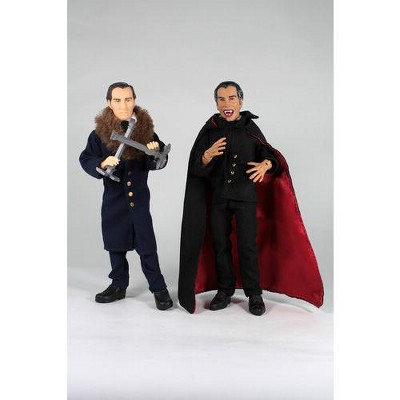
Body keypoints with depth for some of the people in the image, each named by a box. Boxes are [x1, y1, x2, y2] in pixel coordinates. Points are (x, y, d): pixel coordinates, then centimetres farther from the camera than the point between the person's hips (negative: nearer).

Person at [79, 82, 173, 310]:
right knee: (116, 243, 13)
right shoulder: (100, 132, -5)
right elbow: (86, 159, -2)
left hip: (139, 196, -1)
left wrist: (155, 152, -22)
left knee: (147, 244, 0)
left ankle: (159, 288, 12)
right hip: (113, 197, 2)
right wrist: (102, 163, -22)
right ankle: (119, 285, 29)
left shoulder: (145, 128, -4)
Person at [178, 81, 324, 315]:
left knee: (248, 246, -3)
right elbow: (196, 167, -4)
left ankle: (254, 293, 12)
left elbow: (270, 156, -1)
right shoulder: (209, 130, 0)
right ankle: (225, 290, 22)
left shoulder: (250, 129, -2)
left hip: (246, 196, -2)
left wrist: (265, 165, -24)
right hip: (217, 197, 2)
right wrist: (208, 156, -25)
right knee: (220, 245, 7)